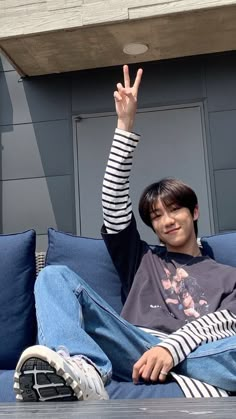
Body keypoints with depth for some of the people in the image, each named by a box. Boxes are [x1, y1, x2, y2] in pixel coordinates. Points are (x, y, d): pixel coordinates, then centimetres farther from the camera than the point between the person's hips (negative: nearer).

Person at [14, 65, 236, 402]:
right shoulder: (142, 260, 28)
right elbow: (114, 202, 16)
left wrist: (173, 347, -18)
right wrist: (125, 126, 10)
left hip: (190, 357, -1)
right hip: (135, 349, 2)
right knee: (56, 276, -22)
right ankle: (83, 369, -46)